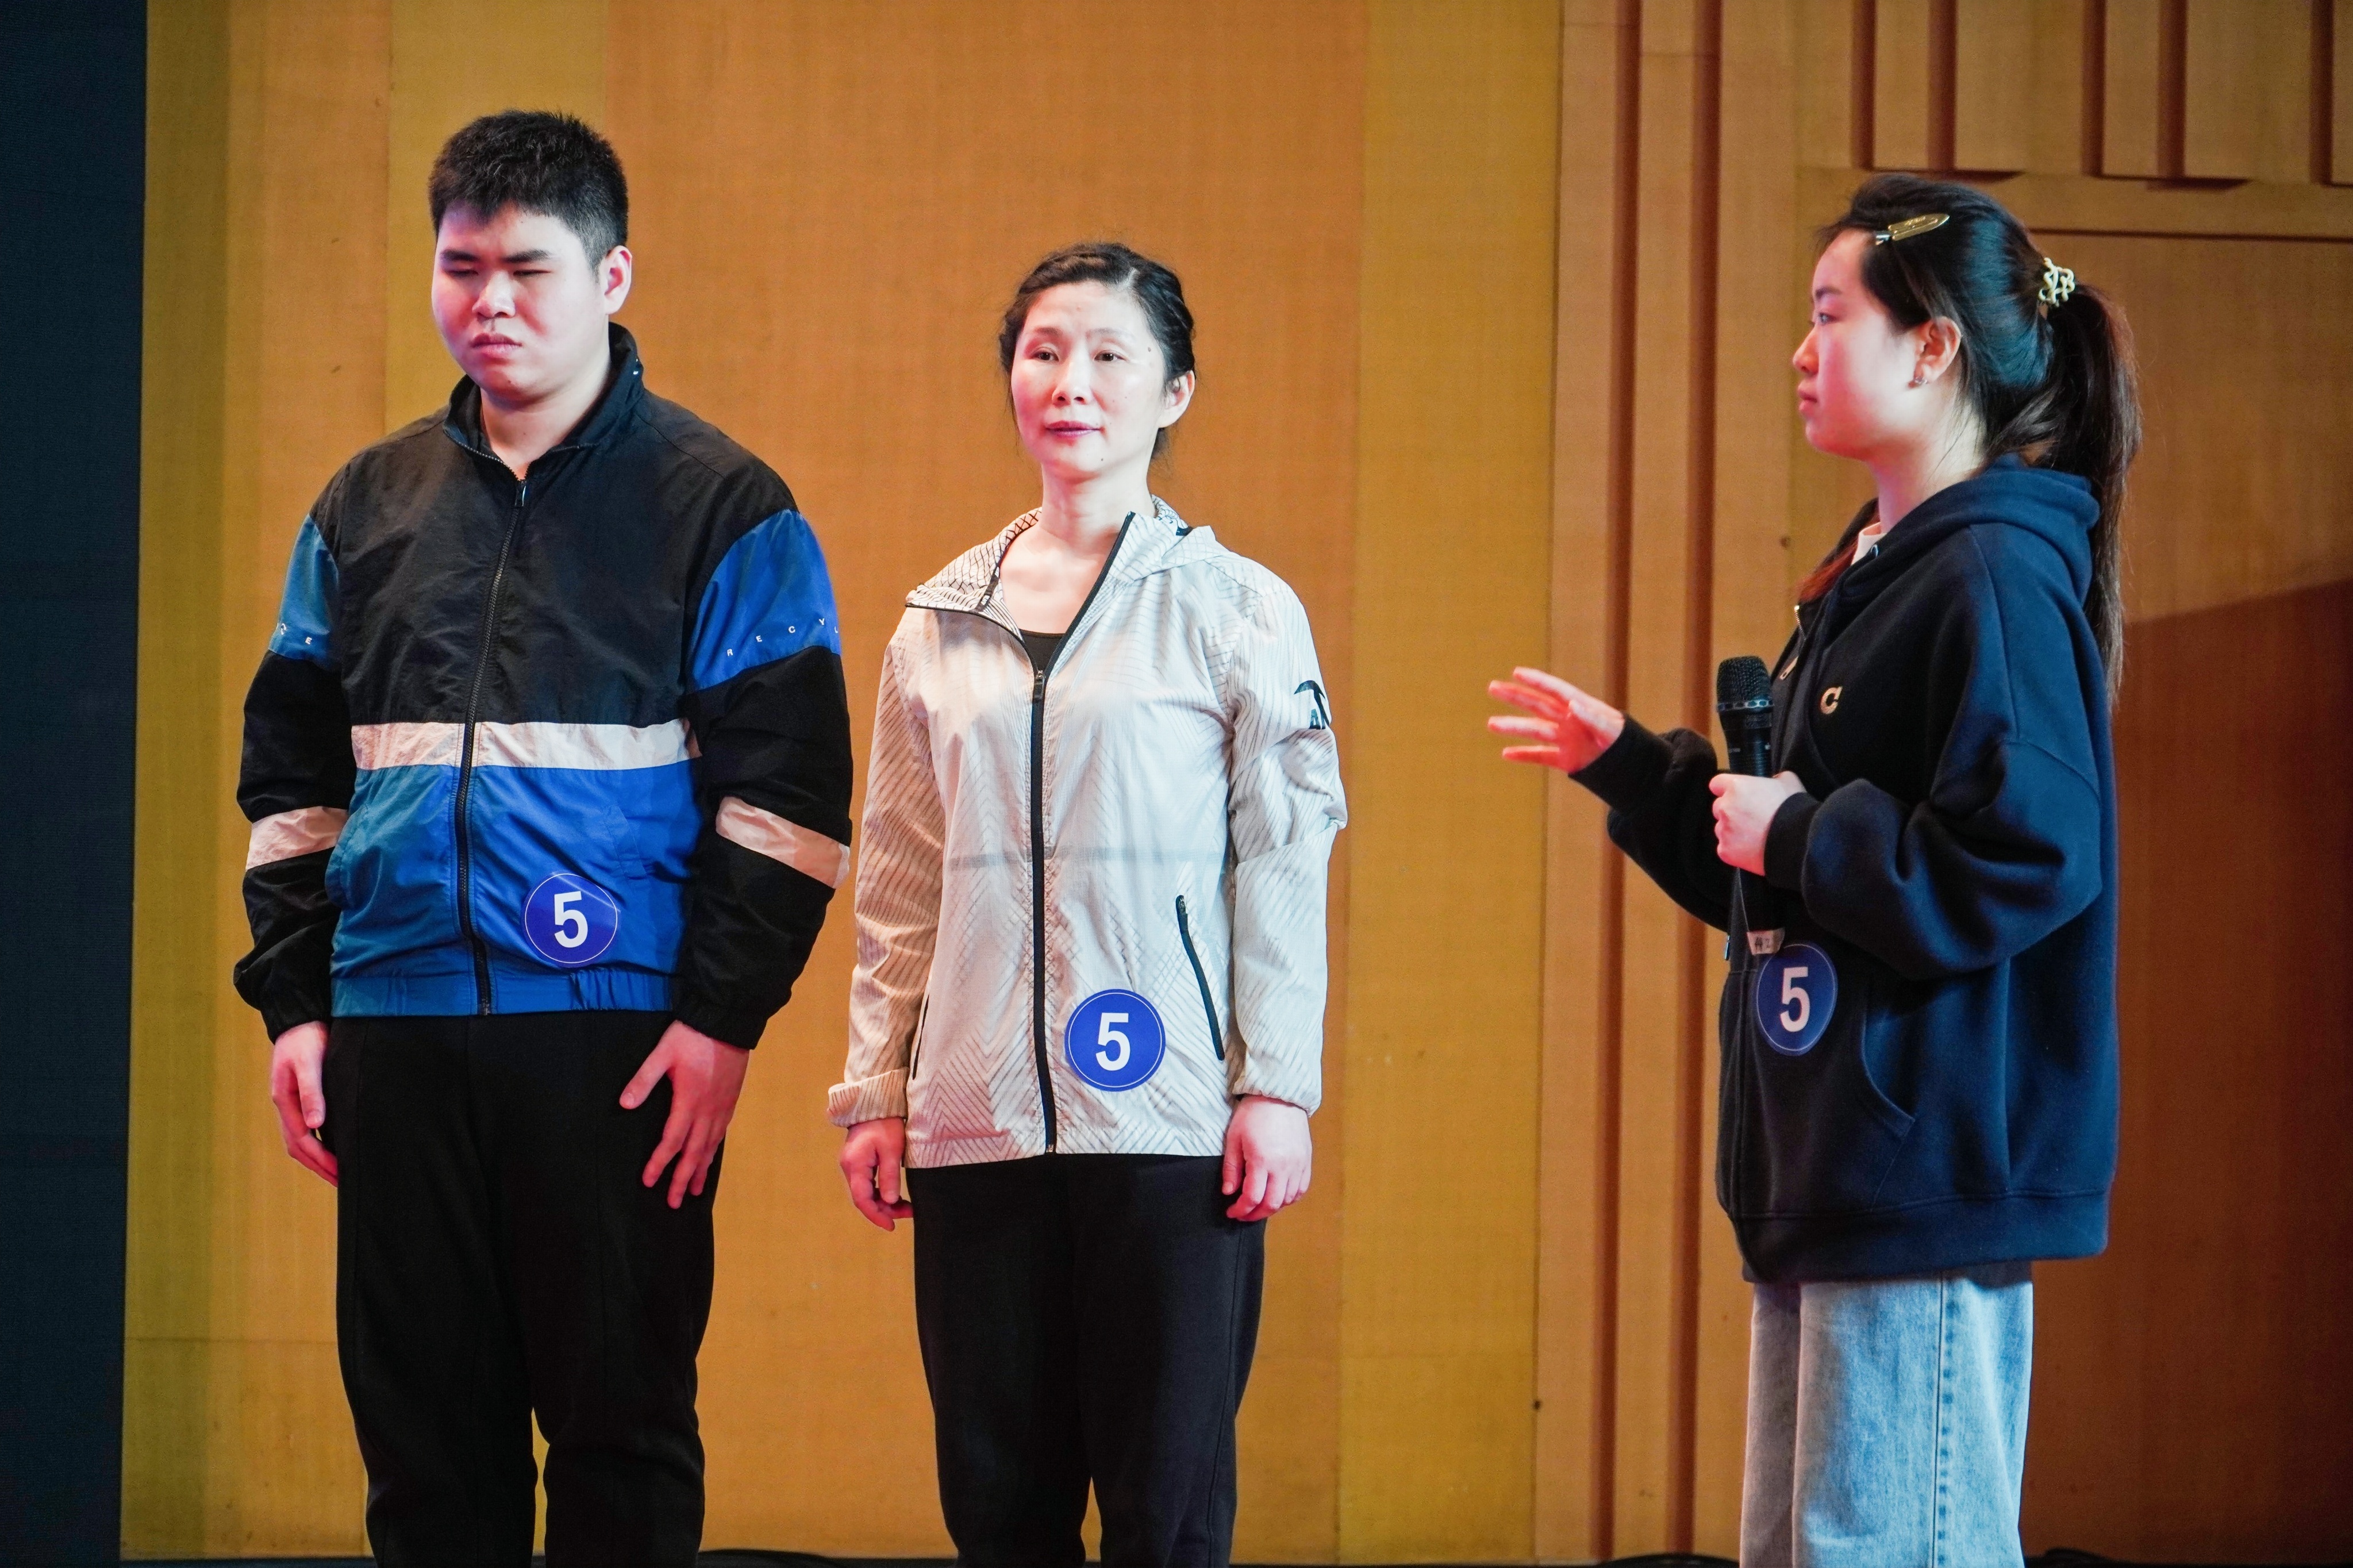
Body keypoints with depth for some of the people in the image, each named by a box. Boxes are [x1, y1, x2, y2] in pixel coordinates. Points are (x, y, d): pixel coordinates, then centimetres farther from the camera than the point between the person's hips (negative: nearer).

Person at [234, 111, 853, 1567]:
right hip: (396, 1036, 4)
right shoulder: (369, 508, 14)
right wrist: (292, 1000, 7)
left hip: (618, 1045, -4)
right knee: (423, 1437, 5)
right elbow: (292, 777, 17)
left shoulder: (720, 507, 0)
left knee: (622, 1422, -1)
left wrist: (725, 1017, -12)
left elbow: (786, 788, -4)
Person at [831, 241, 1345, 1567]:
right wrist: (875, 1089, 11)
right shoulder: (941, 624, 13)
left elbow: (1283, 866, 0)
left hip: (1169, 1126, -3)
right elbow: (902, 886, 16)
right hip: (977, 1128, 4)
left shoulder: (1239, 612, 2)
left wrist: (1277, 1086, -6)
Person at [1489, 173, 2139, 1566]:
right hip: (1829, 1173, 11)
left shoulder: (1996, 579, -14)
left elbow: (2026, 862, -24)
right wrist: (1625, 763, 18)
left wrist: (1800, 836, -16)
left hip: (1931, 1185, -11)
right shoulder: (1871, 582, 17)